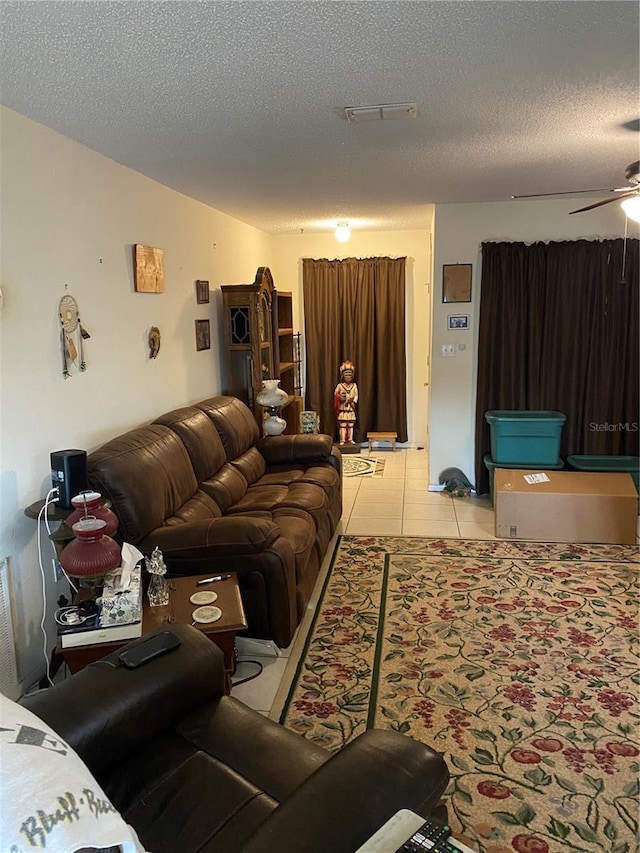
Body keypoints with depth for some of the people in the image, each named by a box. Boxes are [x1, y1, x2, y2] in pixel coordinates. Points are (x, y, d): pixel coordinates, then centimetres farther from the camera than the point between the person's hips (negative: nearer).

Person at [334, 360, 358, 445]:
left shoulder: (354, 385, 6)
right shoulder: (340, 385, 1)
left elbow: (356, 395, 3)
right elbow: (335, 394, 3)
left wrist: (354, 401, -14)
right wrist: (340, 397, -16)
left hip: (351, 407, 2)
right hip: (342, 408, -2)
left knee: (350, 425, 7)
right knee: (342, 425, -4)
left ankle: (350, 439, 15)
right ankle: (342, 440, 1)